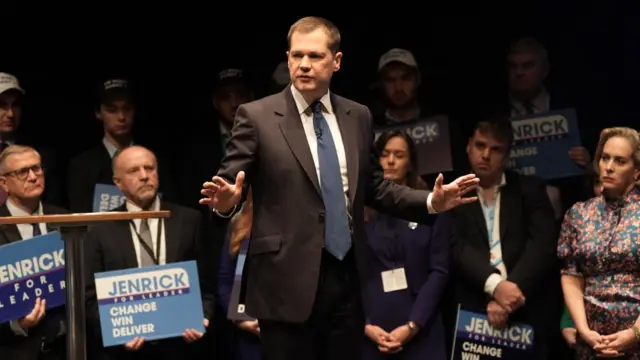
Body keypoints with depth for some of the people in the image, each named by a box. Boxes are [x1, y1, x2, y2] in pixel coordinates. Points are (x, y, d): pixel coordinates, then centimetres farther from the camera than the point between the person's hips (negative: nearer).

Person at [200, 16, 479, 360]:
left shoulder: (358, 116, 11)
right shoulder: (257, 116, -4)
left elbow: (373, 186, 16)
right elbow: (227, 182, -6)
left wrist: (431, 201, 5)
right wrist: (226, 199, -29)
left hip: (347, 276, 5)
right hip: (288, 280, -5)